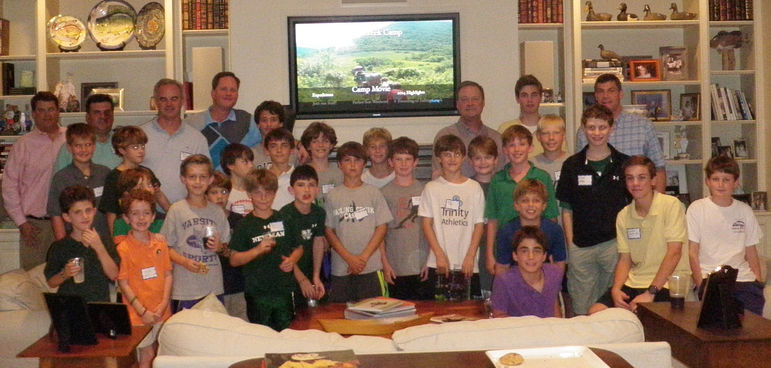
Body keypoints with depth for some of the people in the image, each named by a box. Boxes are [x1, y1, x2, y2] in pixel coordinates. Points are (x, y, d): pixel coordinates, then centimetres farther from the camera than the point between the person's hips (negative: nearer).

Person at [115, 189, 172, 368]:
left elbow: (168, 275, 6)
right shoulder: (123, 247, -8)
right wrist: (143, 311, -13)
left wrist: (164, 303, -6)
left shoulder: (160, 242, 5)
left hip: (161, 311, 4)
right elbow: (123, 283, -9)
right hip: (138, 314, -4)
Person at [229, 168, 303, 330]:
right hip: (257, 294, -2)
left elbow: (298, 248, 17)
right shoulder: (246, 224, -1)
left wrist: (292, 260, -5)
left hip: (284, 290, 3)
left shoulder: (284, 220, 7)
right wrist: (258, 250, -18)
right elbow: (234, 260, -4)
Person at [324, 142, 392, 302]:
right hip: (341, 269, 0)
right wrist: (349, 258, -8)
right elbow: (329, 232, 3)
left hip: (371, 267, 0)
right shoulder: (333, 196, 5)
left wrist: (363, 257, -8)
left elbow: (382, 227, 2)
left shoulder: (373, 193, 5)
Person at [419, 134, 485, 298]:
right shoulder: (432, 188, 5)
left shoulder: (474, 188, 6)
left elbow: (479, 225, 4)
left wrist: (470, 257, -6)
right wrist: (439, 254, -8)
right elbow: (427, 223, 1)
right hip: (439, 265, 0)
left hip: (468, 266, 1)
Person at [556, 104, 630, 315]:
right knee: (582, 309, 3)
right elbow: (566, 209, 7)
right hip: (581, 246, 0)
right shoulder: (572, 165, 6)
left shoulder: (624, 164, 5)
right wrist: (570, 244, 0)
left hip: (615, 243, 0)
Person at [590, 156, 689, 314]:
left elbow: (674, 253, -14)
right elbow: (625, 260, 11)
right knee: (595, 313, -14)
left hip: (666, 283, -5)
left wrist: (650, 292, -19)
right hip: (633, 283, 5)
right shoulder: (623, 216, 10)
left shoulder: (671, 205, -7)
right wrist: (615, 289, -10)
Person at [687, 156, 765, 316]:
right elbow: (692, 253, 1)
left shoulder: (744, 211, 14)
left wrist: (759, 281, 1)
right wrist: (701, 286, -10)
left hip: (743, 277, 3)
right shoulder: (697, 208, 3)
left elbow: (751, 252, 16)